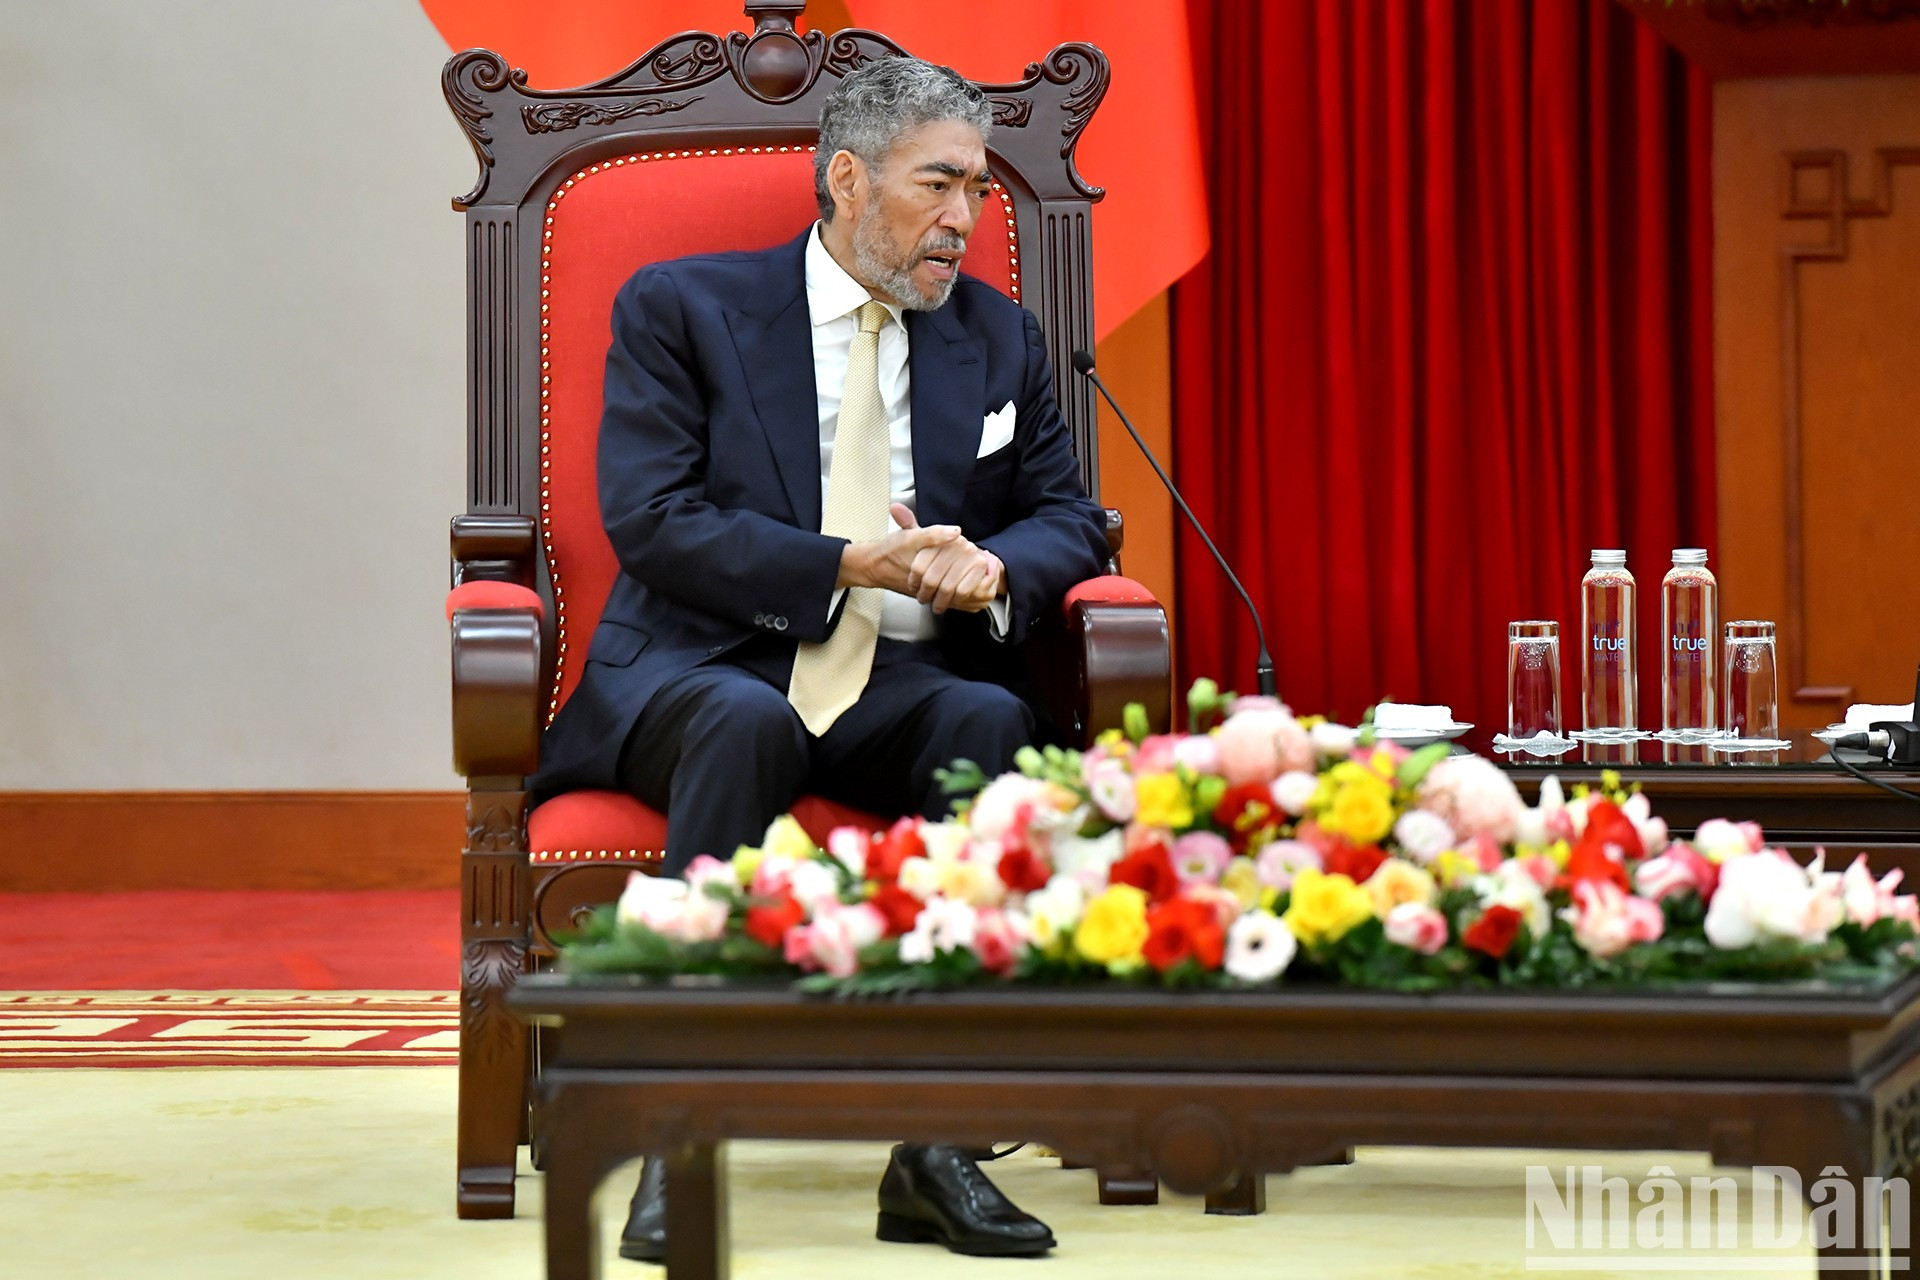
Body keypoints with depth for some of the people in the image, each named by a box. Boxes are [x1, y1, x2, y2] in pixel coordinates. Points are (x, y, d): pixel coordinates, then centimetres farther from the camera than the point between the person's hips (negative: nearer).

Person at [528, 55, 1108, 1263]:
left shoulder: (1000, 338, 16)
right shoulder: (680, 308, 2)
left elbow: (1069, 517, 15)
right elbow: (651, 518, -8)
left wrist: (995, 570, -10)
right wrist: (848, 565, -18)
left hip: (899, 689, 3)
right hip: (701, 672, -3)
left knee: (995, 724, -32)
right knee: (748, 724, -39)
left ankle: (938, 1143, -33)